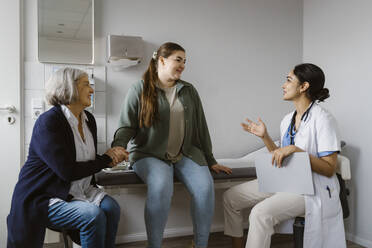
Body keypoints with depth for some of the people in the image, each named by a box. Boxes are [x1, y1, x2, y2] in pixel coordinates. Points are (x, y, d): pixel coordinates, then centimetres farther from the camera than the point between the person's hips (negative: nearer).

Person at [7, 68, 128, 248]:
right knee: (94, 215, -26)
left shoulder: (88, 119, 6)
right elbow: (67, 171, -25)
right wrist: (106, 159, -14)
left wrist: (110, 158, -9)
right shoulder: (48, 122, -18)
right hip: (43, 197, -7)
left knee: (111, 207, -18)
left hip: (78, 190, 7)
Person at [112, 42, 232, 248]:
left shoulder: (189, 91, 14)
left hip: (185, 154, 4)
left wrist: (210, 161, 13)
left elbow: (200, 127, 14)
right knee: (161, 186, -34)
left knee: (205, 186, -23)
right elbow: (127, 125, -1)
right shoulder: (139, 89, 3)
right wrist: (117, 149, -22)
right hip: (149, 154, -3)